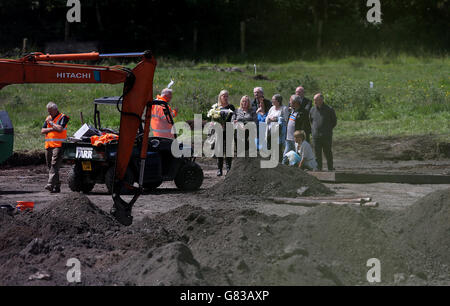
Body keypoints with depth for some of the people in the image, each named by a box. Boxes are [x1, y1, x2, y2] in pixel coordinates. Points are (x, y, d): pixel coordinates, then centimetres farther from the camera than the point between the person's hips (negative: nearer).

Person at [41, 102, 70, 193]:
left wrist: (51, 123, -3)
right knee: (50, 166, 7)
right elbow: (42, 131, 10)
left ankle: (50, 184, -28)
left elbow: (60, 129, -16)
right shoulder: (48, 118, 19)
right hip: (48, 145, 8)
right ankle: (57, 186, 13)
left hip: (58, 145, -8)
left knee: (54, 165, -17)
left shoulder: (62, 117, -1)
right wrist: (52, 129, -5)